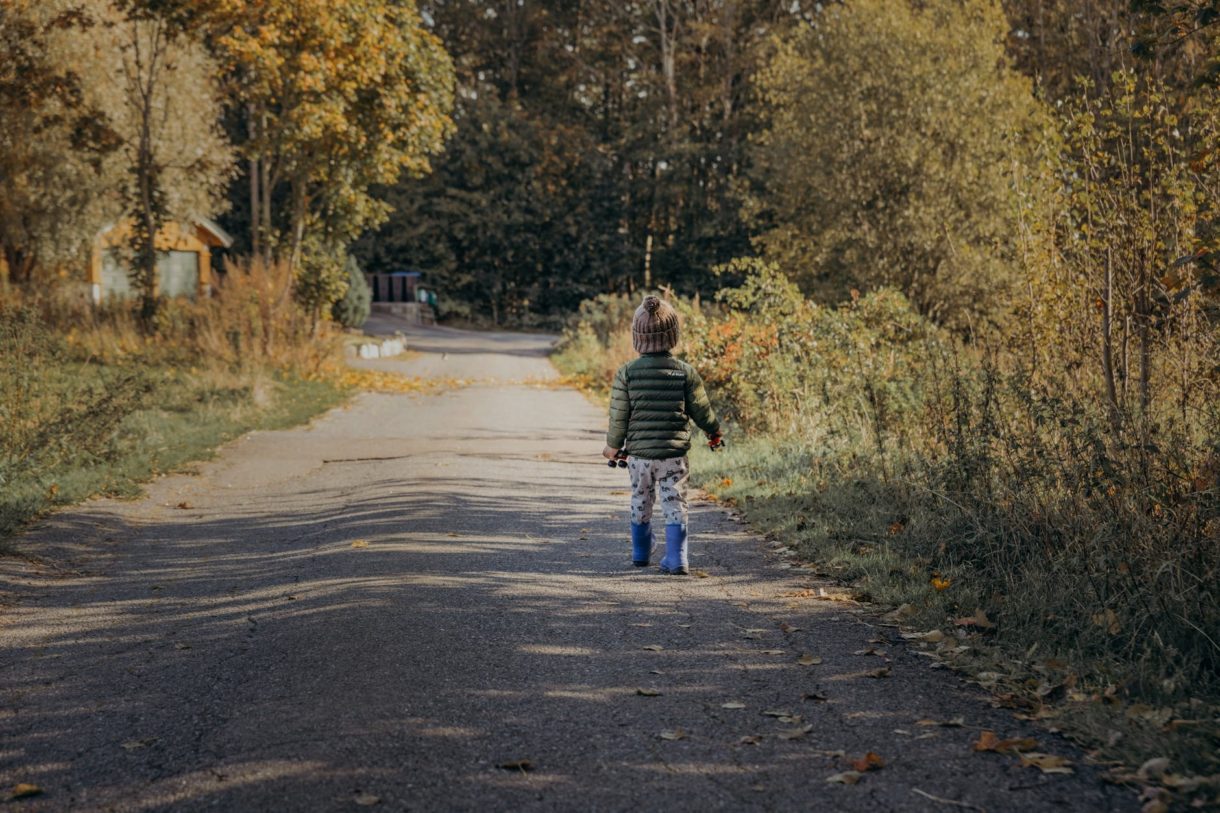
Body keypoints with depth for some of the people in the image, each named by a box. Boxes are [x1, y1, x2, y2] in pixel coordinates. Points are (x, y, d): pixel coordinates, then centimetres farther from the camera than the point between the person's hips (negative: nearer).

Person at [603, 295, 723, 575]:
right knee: (675, 506, 4)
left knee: (640, 504, 18)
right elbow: (701, 409, 1)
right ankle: (676, 560, -1)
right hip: (674, 453, -1)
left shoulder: (627, 373, -8)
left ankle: (640, 554, 32)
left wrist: (613, 446, 12)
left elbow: (619, 415, -3)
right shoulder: (685, 372, -8)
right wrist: (715, 432, 21)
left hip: (639, 452, 1)